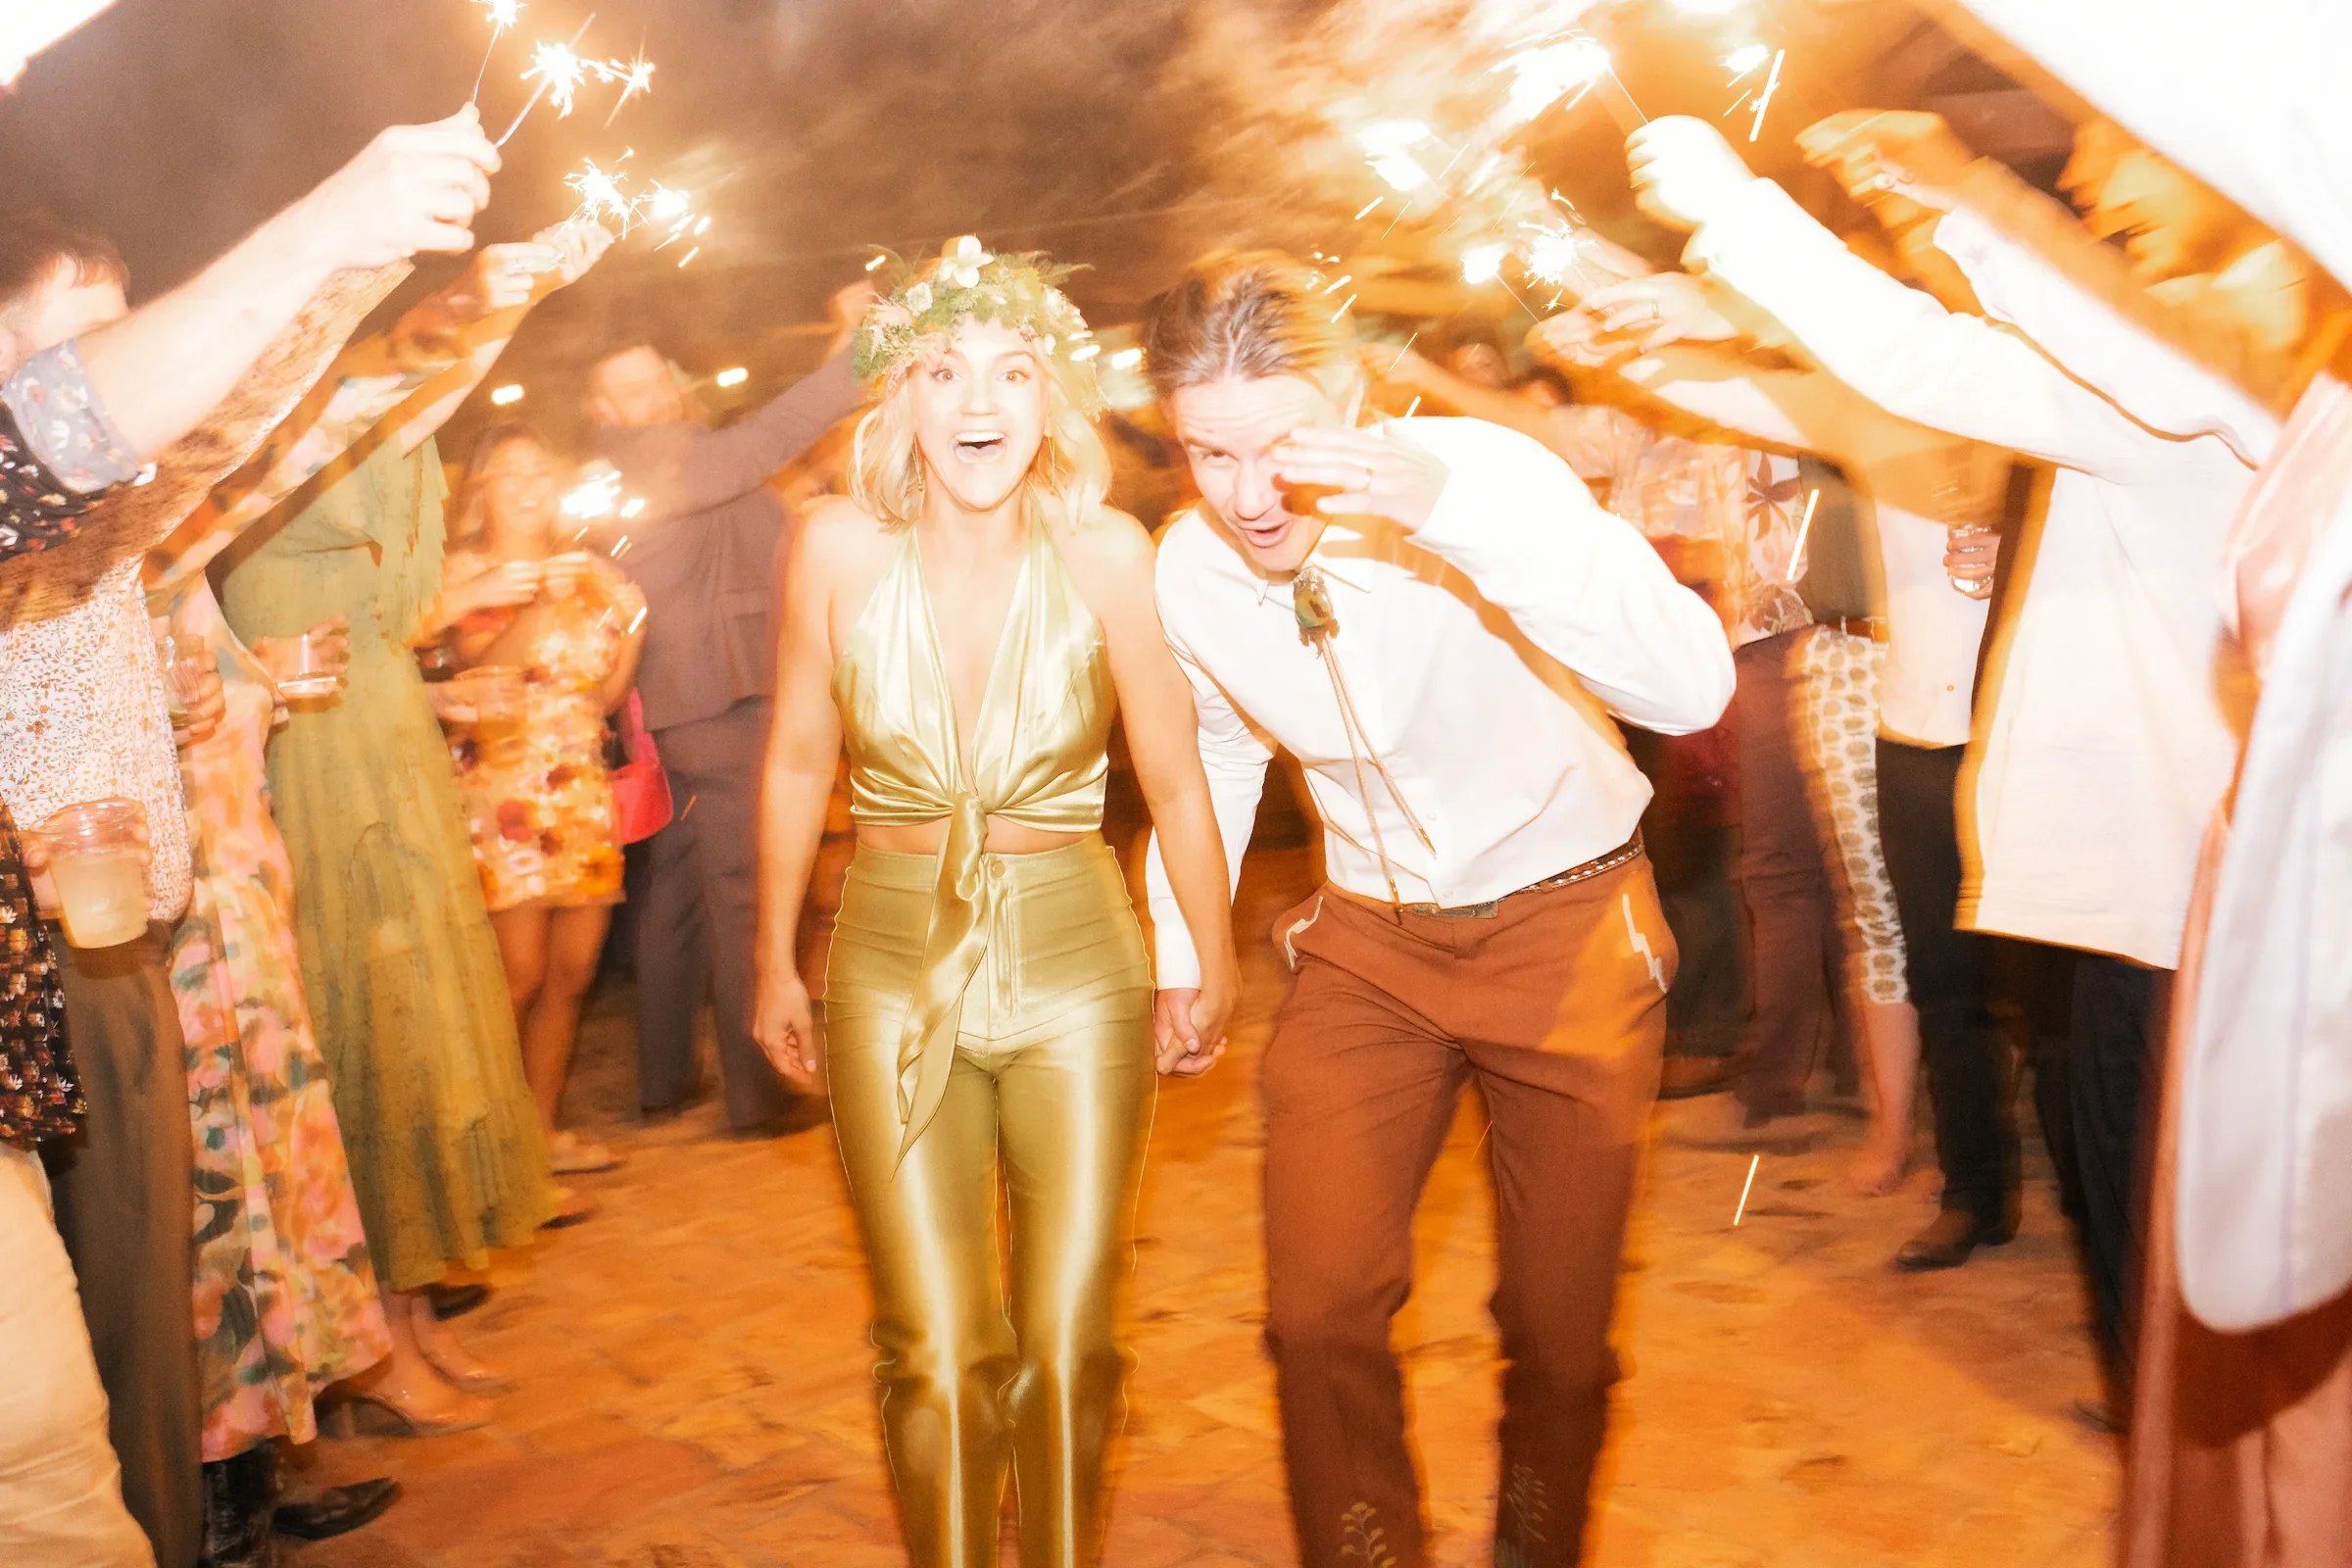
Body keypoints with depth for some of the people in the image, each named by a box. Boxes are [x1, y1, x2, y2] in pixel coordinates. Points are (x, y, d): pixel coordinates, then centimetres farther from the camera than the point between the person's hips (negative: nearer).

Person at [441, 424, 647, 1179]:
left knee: (573, 972, 4)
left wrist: (631, 628, 1)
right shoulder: (467, 572, 2)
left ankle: (545, 1130, 15)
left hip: (582, 787, 5)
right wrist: (540, 607, -23)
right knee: (521, 974, -11)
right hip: (504, 786, -5)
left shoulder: (585, 571, 16)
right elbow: (477, 669, -14)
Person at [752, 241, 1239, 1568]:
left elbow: (1175, 779, -3)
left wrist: (1217, 971, 5)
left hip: (1077, 968, 0)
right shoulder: (842, 546, -8)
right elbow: (798, 764, 5)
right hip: (896, 968, 1)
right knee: (939, 1358, 1)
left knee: (1069, 1350, 2)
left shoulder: (1105, 551, -12)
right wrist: (776, 962, 12)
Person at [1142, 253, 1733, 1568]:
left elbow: (1694, 685, -37)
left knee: (1560, 1323, 8)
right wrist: (1180, 951, 12)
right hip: (1369, 941, 3)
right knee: (1319, 1312, -3)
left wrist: (1457, 510, -47)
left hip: (1568, 928, -2)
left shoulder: (1478, 471, -24)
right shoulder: (1186, 570, -10)